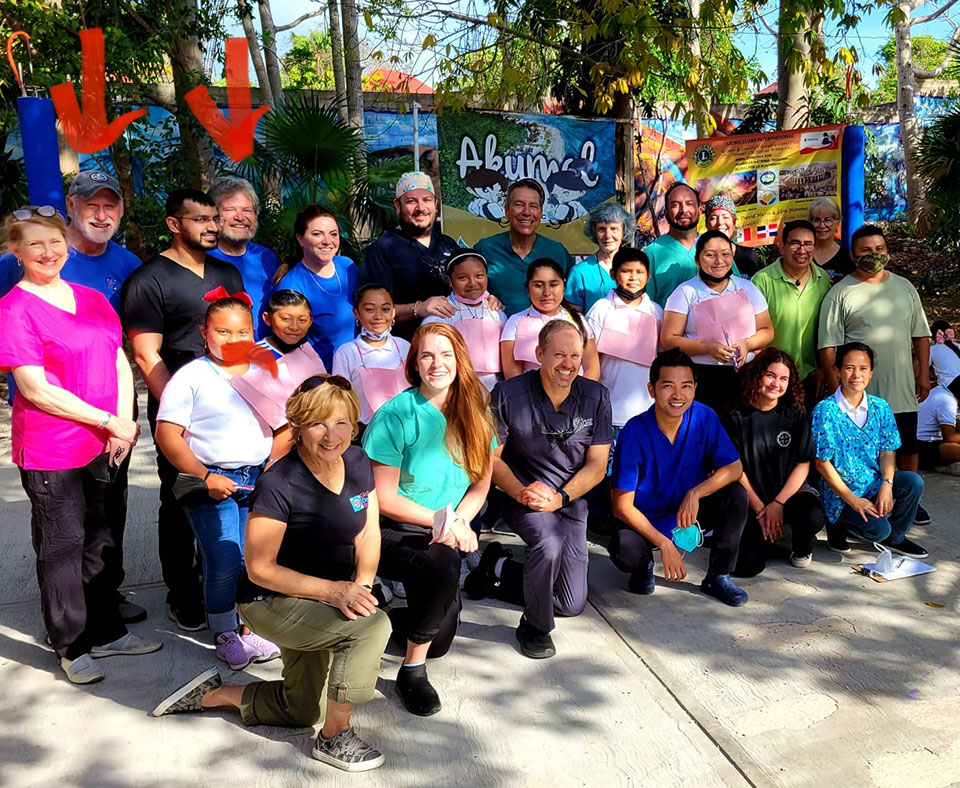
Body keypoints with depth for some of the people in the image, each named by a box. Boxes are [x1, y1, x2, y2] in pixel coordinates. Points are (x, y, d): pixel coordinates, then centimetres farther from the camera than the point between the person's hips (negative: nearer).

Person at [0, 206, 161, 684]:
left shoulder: (92, 299, 10)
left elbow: (120, 366, 11)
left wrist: (124, 423, -3)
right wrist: (109, 421, -14)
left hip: (102, 446, 6)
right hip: (49, 451, -6)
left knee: (98, 540, 16)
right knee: (61, 547, 7)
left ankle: (106, 631, 31)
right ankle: (72, 647, 22)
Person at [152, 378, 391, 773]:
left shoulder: (357, 463, -7)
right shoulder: (278, 484, -27)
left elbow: (368, 534, -1)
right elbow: (260, 569, -23)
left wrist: (360, 584, -18)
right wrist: (331, 590, -29)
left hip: (316, 605, 8)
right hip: (270, 602, -7)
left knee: (300, 712, 19)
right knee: (373, 626, -28)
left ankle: (213, 694, 36)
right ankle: (334, 738, -9)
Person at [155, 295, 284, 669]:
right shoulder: (191, 377, -3)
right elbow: (167, 435, -9)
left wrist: (275, 460, -4)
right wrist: (205, 477, -16)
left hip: (259, 478, 4)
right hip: (211, 481, -4)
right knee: (225, 563, -5)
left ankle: (249, 630, 21)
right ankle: (224, 635, 17)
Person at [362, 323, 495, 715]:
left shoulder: (474, 412, -1)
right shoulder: (396, 415, -15)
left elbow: (481, 484, 2)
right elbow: (383, 498, -14)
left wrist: (458, 522, -16)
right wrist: (440, 519, -20)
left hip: (443, 536, 5)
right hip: (393, 533, -5)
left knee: (440, 641, 3)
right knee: (444, 565, -35)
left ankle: (396, 619, 38)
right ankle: (412, 670, -14)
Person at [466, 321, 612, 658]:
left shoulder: (596, 397, -7)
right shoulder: (509, 394, -15)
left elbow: (597, 464, -5)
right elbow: (490, 456, -9)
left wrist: (559, 497, -20)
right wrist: (521, 492, -25)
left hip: (571, 501, 4)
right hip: (521, 496, -4)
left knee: (572, 605, 8)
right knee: (549, 542, -38)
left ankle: (499, 568, 30)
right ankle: (534, 627, -9)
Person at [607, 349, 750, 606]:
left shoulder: (704, 418, -12)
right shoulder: (634, 432, -21)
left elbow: (734, 468, -10)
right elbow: (622, 505, -19)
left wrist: (696, 493, -29)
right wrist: (664, 544, -27)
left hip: (691, 513, 4)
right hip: (647, 519, -3)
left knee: (736, 494, -21)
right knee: (625, 550, -34)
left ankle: (718, 576, -3)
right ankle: (644, 566, 6)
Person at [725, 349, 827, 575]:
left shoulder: (797, 417, 3)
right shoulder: (738, 418, 0)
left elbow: (803, 464, -1)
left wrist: (778, 504, -12)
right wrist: (760, 509, -11)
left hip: (791, 492, 1)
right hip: (752, 500, -1)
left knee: (814, 516, -34)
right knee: (747, 564, -20)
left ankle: (802, 548, 4)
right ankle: (767, 535, 17)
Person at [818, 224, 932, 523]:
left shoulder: (904, 287, 11)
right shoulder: (840, 294, -4)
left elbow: (921, 333, 15)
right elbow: (829, 345, -7)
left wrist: (923, 373, 9)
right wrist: (835, 385, -12)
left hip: (902, 387, 5)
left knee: (908, 445, 13)